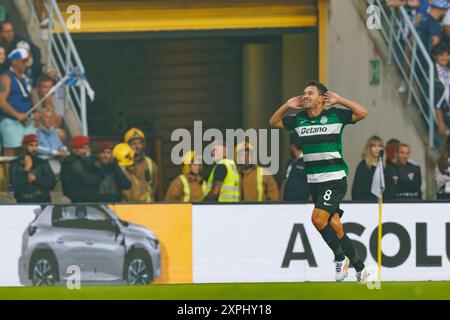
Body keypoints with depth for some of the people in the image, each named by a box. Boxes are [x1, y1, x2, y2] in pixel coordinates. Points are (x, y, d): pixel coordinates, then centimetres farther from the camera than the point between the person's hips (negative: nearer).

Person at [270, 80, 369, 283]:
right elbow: (274, 122, 21)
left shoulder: (335, 115, -5)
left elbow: (362, 113, -12)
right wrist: (287, 106, 8)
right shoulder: (299, 119, 10)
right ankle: (360, 268, 15)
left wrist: (339, 100, -14)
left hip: (335, 180, -6)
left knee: (318, 218, -23)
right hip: (314, 182, 6)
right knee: (335, 228, 5)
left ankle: (340, 257, -7)